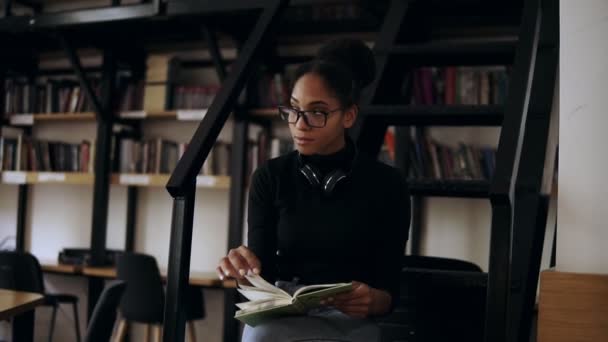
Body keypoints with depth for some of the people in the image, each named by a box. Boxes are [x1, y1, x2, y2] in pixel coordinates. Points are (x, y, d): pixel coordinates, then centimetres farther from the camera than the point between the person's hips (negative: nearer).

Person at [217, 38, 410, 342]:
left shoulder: (387, 184, 0)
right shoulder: (270, 177, 4)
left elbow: (389, 291, 0)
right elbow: (262, 275, 1)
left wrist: (371, 301, -24)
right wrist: (245, 268, -23)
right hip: (280, 313, 1)